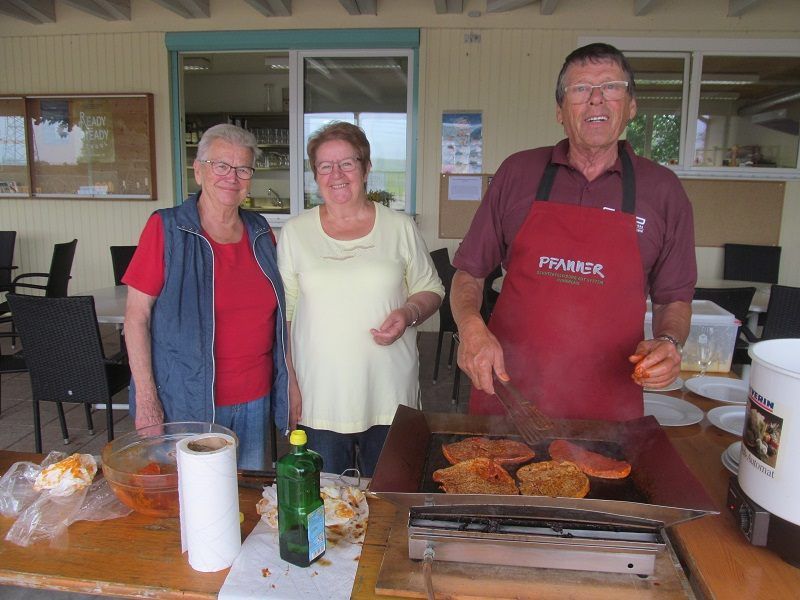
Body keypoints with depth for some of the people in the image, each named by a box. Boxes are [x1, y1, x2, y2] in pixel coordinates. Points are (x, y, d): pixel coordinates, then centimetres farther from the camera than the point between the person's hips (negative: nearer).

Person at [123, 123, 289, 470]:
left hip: (255, 401, 5)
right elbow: (137, 315, -8)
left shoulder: (260, 232, 6)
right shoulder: (166, 228, -7)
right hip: (186, 401, -4)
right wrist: (146, 398, -13)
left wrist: (289, 387, 10)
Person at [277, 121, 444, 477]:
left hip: (388, 393, 0)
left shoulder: (400, 228, 2)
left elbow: (431, 289, 10)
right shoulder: (295, 232, 2)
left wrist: (409, 313, -12)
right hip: (320, 396, 0)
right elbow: (282, 313, 4)